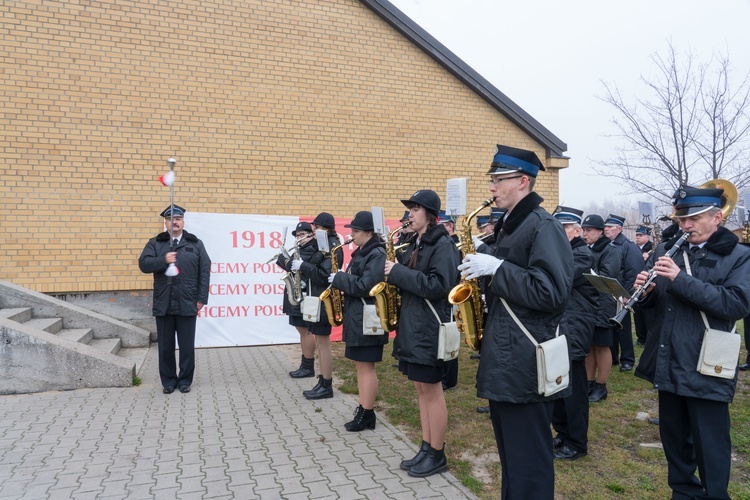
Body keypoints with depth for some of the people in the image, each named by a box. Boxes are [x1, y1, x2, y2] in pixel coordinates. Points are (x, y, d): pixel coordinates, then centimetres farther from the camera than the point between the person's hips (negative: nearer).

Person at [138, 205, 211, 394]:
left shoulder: (195, 244, 6)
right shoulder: (155, 243, 9)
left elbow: (204, 272, 2)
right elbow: (143, 264, -3)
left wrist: (202, 298, -4)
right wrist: (163, 261, -19)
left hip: (187, 304, -1)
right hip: (163, 305, 1)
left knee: (187, 345, 5)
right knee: (165, 346, 9)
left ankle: (185, 380, 19)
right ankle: (168, 381, 22)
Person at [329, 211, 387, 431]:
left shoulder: (377, 255, -16)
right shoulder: (361, 253, 15)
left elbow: (365, 287, -24)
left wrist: (339, 279, -15)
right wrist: (341, 279, 3)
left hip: (367, 319, -10)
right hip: (356, 317, 10)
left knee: (365, 366, -3)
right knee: (360, 365, 14)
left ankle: (367, 415, 7)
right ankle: (363, 411, 24)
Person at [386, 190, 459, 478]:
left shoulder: (443, 244, -12)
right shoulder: (415, 244, 14)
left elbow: (438, 285, -22)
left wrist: (399, 273, -19)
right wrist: (395, 274, 1)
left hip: (429, 326, -9)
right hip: (411, 323, 9)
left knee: (431, 390, 0)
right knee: (421, 389, 14)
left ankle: (438, 455, 14)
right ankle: (426, 448, 24)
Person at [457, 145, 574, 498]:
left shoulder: (543, 227, -14)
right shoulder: (509, 226, 15)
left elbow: (552, 293, -25)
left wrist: (496, 268, -21)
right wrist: (482, 271, 4)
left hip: (525, 364, -10)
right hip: (503, 361, 10)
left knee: (528, 463, 3)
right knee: (509, 458, 21)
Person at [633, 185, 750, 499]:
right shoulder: (665, 251, 7)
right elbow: (647, 301, 10)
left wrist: (681, 279, -27)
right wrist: (643, 290, -14)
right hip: (668, 365, 5)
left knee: (710, 446, 8)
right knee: (673, 437, 18)